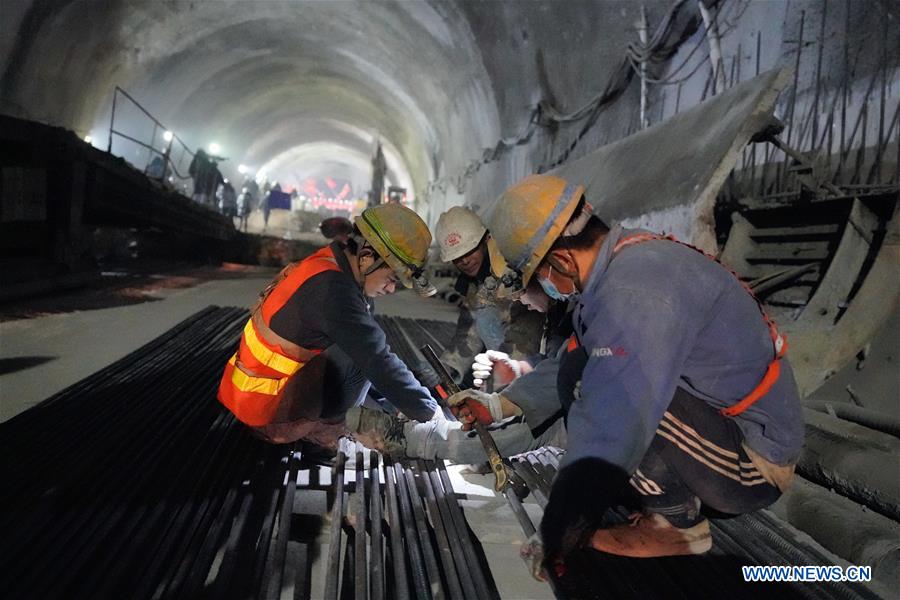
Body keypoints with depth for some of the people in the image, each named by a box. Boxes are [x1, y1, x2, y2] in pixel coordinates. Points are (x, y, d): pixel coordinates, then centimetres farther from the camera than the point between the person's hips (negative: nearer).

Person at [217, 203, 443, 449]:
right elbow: (377, 360, -26)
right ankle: (324, 428, 2)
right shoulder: (332, 288, -27)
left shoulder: (328, 265, 2)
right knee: (359, 354, -15)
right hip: (266, 411, -9)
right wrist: (430, 413, -16)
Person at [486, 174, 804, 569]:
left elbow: (611, 430, -34)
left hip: (754, 466, -9)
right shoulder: (629, 261, 3)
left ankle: (680, 525, -6)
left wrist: (554, 538, -26)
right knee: (579, 375, 7)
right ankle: (685, 501, 7)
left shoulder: (635, 288, -29)